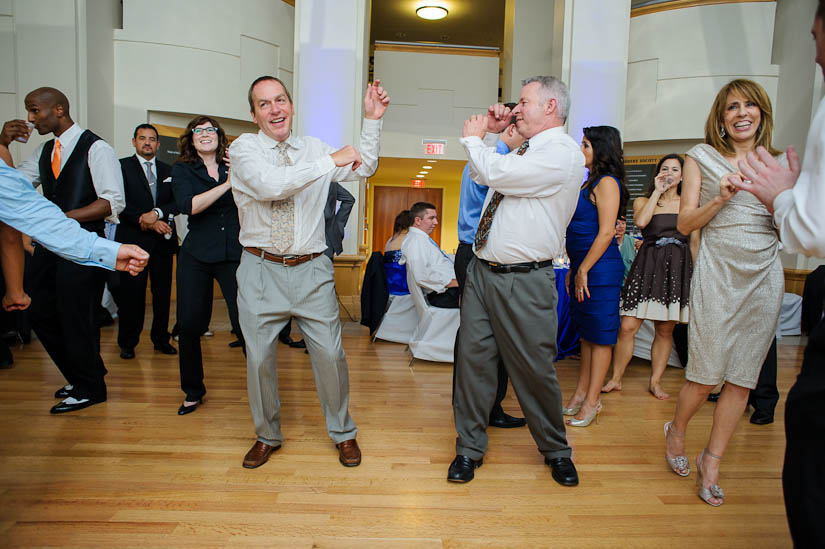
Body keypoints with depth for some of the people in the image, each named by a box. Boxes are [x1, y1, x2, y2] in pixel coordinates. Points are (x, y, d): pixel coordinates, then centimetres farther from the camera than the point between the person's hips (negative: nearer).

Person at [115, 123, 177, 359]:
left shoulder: (168, 170, 16)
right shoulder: (122, 166, 5)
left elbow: (178, 202, 5)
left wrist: (157, 213, -12)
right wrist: (147, 222, -12)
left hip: (163, 239, 3)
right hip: (133, 239, -3)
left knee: (163, 291, 5)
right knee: (131, 293, -1)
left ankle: (161, 338, 17)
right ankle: (127, 342, 13)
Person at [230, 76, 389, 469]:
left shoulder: (313, 148, 9)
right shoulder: (244, 148, -2)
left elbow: (364, 169, 10)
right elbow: (270, 185, -22)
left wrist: (372, 120, -2)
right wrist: (330, 161, -20)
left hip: (312, 270, 2)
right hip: (261, 270, -1)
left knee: (330, 354, 4)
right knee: (260, 358, 9)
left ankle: (343, 433, 28)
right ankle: (267, 436, 34)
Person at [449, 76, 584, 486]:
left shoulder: (562, 152, -11)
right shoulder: (525, 152, 17)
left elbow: (498, 173, -20)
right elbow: (481, 176, 33)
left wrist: (473, 138, -1)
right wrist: (488, 134, 19)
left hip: (523, 282, -7)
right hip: (481, 270, 8)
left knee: (534, 369, 6)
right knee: (473, 358, 7)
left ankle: (555, 450, 32)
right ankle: (469, 448, 23)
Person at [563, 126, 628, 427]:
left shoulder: (607, 183, -10)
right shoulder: (590, 183, 17)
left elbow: (606, 232, -17)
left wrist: (583, 270, -16)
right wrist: (573, 269, 16)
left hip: (600, 268, -9)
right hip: (583, 267, 9)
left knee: (599, 337, 0)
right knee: (586, 334, 14)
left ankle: (591, 402, 9)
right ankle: (581, 394, 24)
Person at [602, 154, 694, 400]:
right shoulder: (643, 201, 9)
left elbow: (695, 242, 14)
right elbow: (641, 221, -14)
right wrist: (657, 191, -5)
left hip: (678, 269, 2)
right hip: (647, 266, -2)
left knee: (665, 331, 6)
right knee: (627, 327, -7)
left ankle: (655, 381, 19)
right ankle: (616, 378, 7)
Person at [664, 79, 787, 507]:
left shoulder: (777, 163, 13)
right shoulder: (702, 157, 5)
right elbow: (684, 224, 1)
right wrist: (720, 199, -14)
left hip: (764, 275, 3)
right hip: (718, 272, -3)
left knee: (742, 378, 5)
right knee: (705, 375, -3)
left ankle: (712, 460, 20)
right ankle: (676, 432, 26)